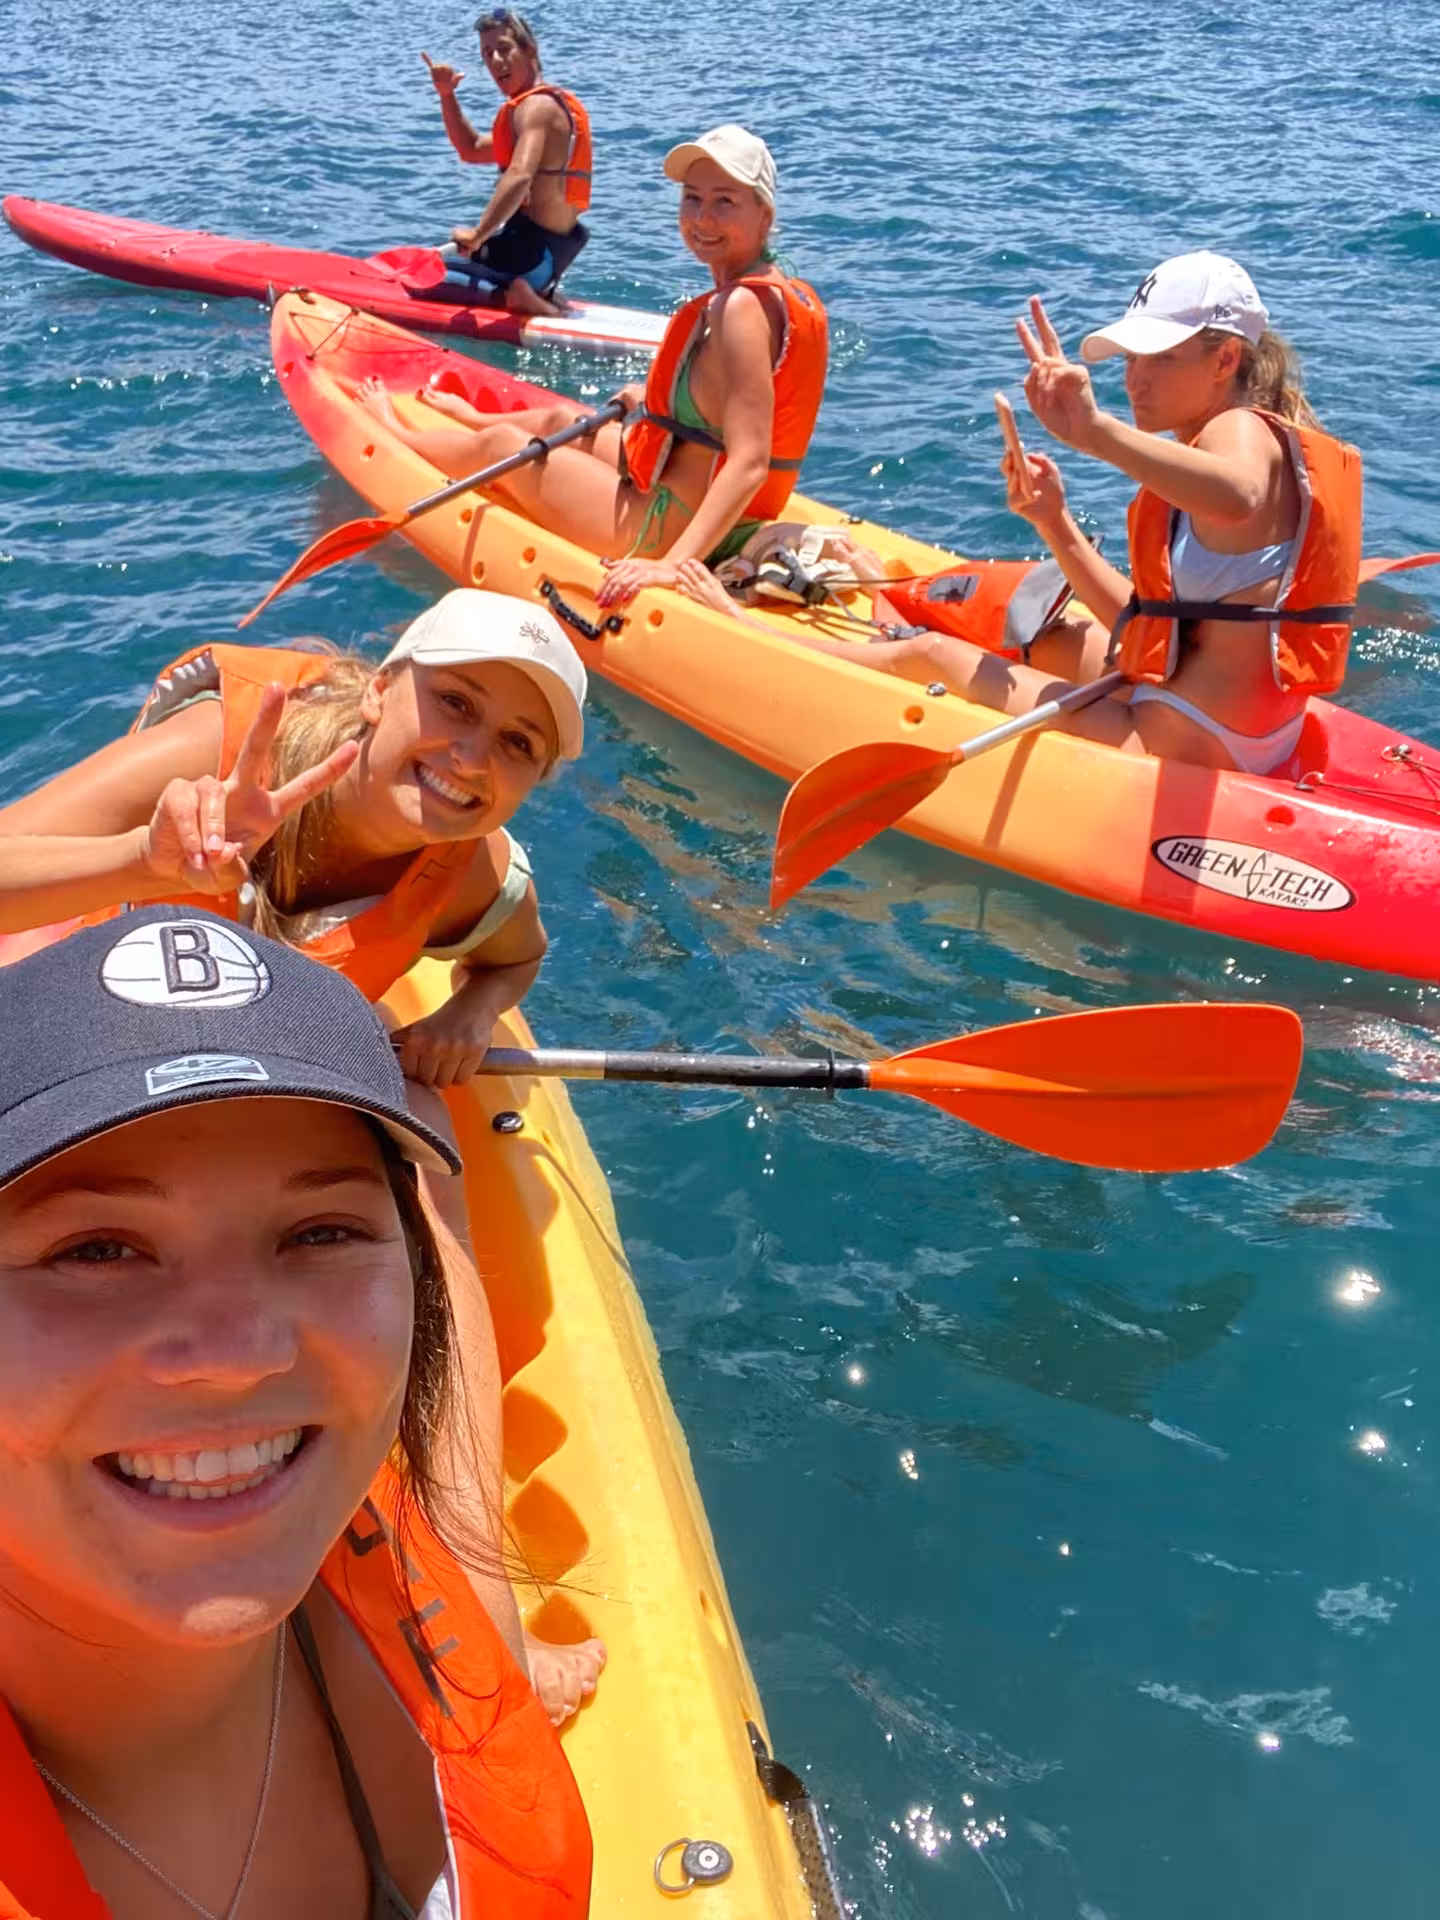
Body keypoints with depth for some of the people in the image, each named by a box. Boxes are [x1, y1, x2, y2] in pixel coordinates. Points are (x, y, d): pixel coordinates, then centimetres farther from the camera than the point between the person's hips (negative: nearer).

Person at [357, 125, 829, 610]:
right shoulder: (790, 293, 2)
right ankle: (473, 418, 66)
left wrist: (671, 565, -39)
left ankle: (397, 434, 46)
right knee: (558, 421, 31)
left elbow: (750, 463, -33)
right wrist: (656, 399, 22)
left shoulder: (740, 307, -26)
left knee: (500, 445, 13)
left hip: (672, 527, -9)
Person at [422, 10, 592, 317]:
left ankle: (510, 295, -15)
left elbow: (519, 176, -32)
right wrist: (447, 95, 16)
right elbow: (472, 150, 27)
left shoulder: (536, 106, -13)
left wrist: (477, 235, -32)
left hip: (532, 252, -10)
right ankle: (540, 294, 12)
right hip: (553, 250, 10)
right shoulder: (551, 102, 19)